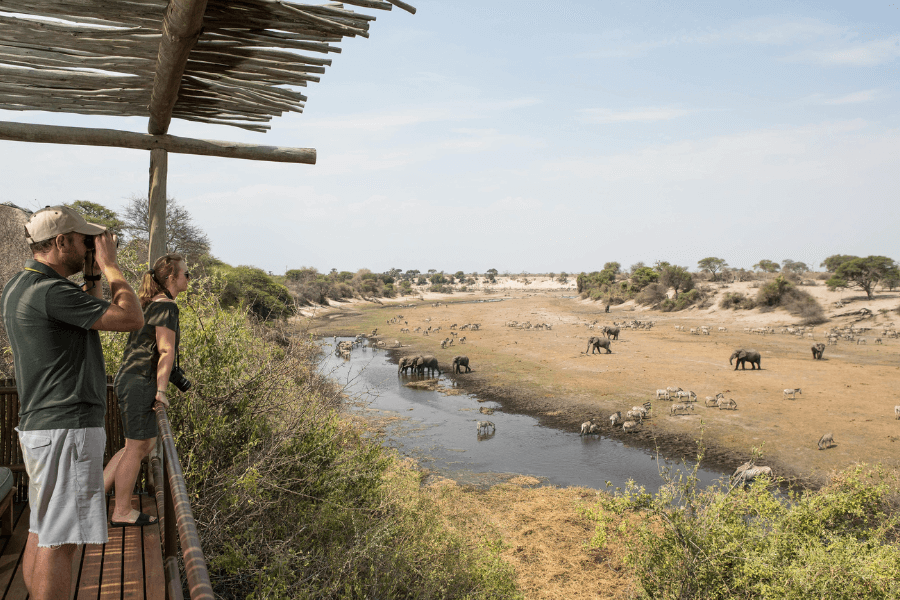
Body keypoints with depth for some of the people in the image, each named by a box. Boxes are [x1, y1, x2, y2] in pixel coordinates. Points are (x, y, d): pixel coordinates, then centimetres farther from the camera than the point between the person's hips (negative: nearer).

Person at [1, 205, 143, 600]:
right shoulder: (50, 291, -19)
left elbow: (93, 319, 21)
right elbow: (131, 319, -19)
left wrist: (93, 276, 13)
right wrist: (109, 266, -9)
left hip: (38, 426, 10)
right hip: (67, 427, -10)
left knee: (41, 532, 17)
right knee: (59, 540, -2)